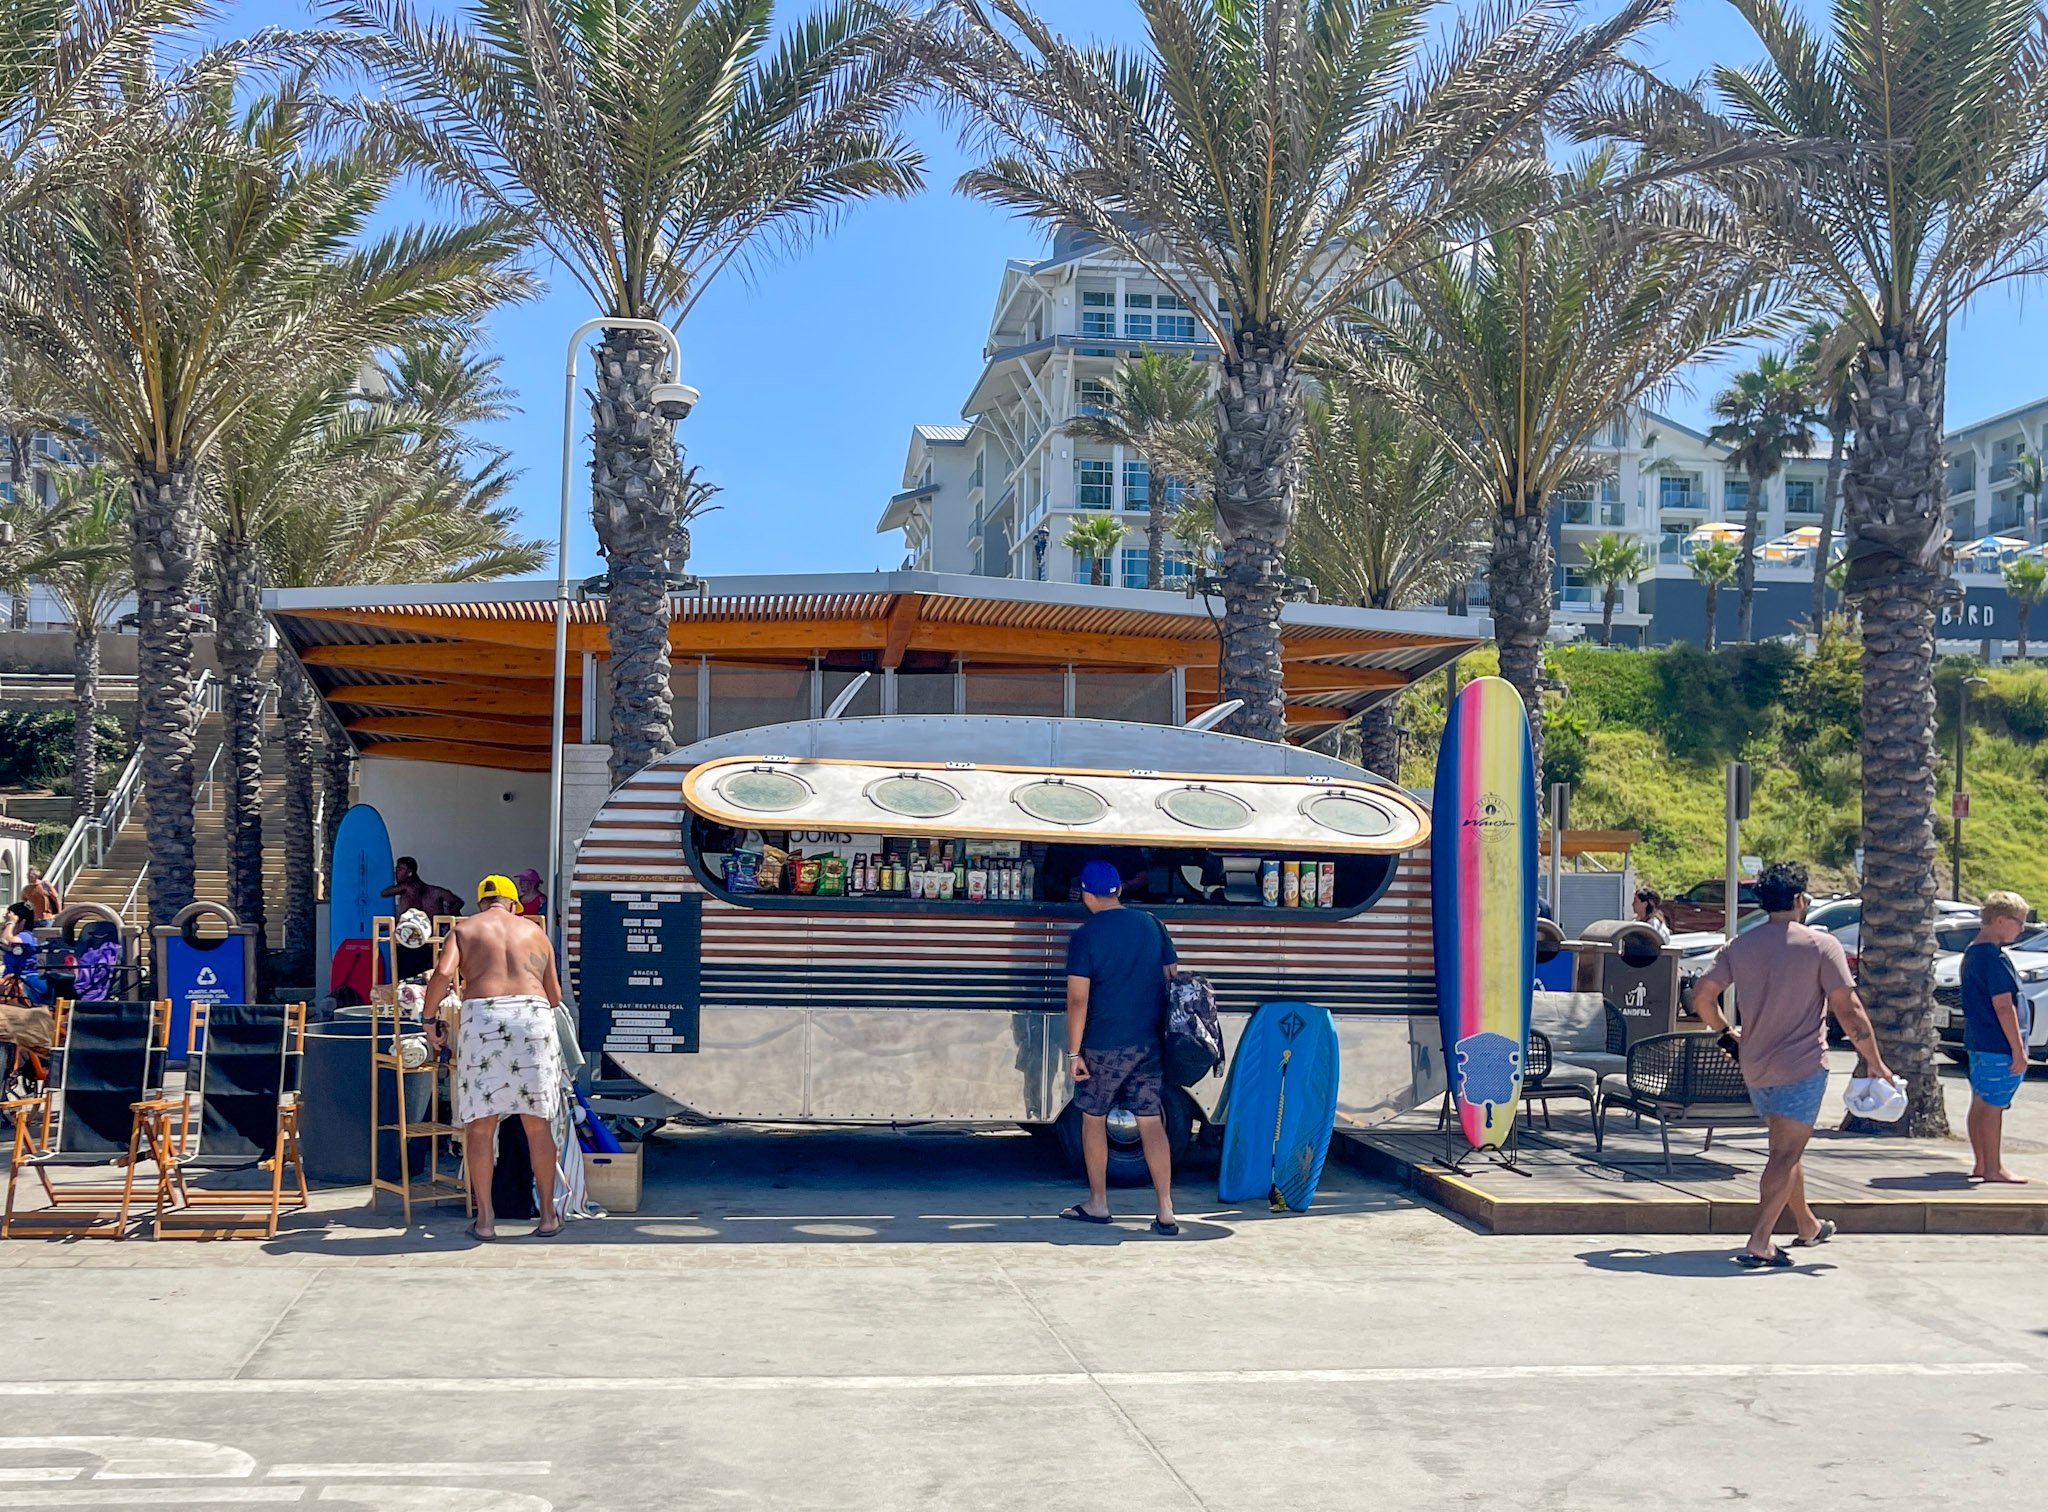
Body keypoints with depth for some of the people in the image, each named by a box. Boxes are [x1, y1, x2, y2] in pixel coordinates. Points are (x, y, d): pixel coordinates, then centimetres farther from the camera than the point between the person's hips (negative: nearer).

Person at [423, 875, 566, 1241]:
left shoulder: (464, 928, 14)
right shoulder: (535, 931, 21)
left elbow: (443, 974, -5)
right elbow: (555, 995, 22)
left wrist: (430, 1018, 8)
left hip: (483, 1018, -2)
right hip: (535, 1018, 2)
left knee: (480, 1125, 7)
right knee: (538, 1124, 10)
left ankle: (484, 1220, 8)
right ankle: (547, 1216, 16)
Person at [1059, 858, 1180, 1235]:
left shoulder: (1085, 936, -10)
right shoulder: (1152, 925, 5)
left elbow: (1078, 998, -14)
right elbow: (1171, 979, 11)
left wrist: (1074, 1052, -9)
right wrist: (1166, 1031, 20)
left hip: (1104, 1045, -4)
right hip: (1149, 1044, 4)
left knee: (1093, 1119, 13)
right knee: (1152, 1124, 4)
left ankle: (1097, 1204, 21)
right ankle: (1165, 1212, -1)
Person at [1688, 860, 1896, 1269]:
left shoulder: (1739, 946, 4)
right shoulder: (1820, 945, -8)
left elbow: (1701, 995, 1)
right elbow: (1848, 1010, -11)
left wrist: (1726, 1033, 18)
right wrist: (1876, 1063, -4)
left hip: (1755, 1067, 5)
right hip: (1802, 1065, -5)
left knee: (1785, 1148, 21)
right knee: (1786, 1154, -6)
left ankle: (1808, 1226, 38)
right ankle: (1760, 1242, -16)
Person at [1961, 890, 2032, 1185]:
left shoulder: (1972, 952, 14)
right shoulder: (1995, 956, -17)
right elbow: (2003, 1006, -20)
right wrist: (2018, 1050, -17)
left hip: (1978, 1042, 10)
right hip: (1998, 1046, -10)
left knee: (1980, 1103, 12)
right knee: (1993, 1105, -4)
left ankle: (1982, 1164, 19)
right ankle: (1993, 1169, 0)